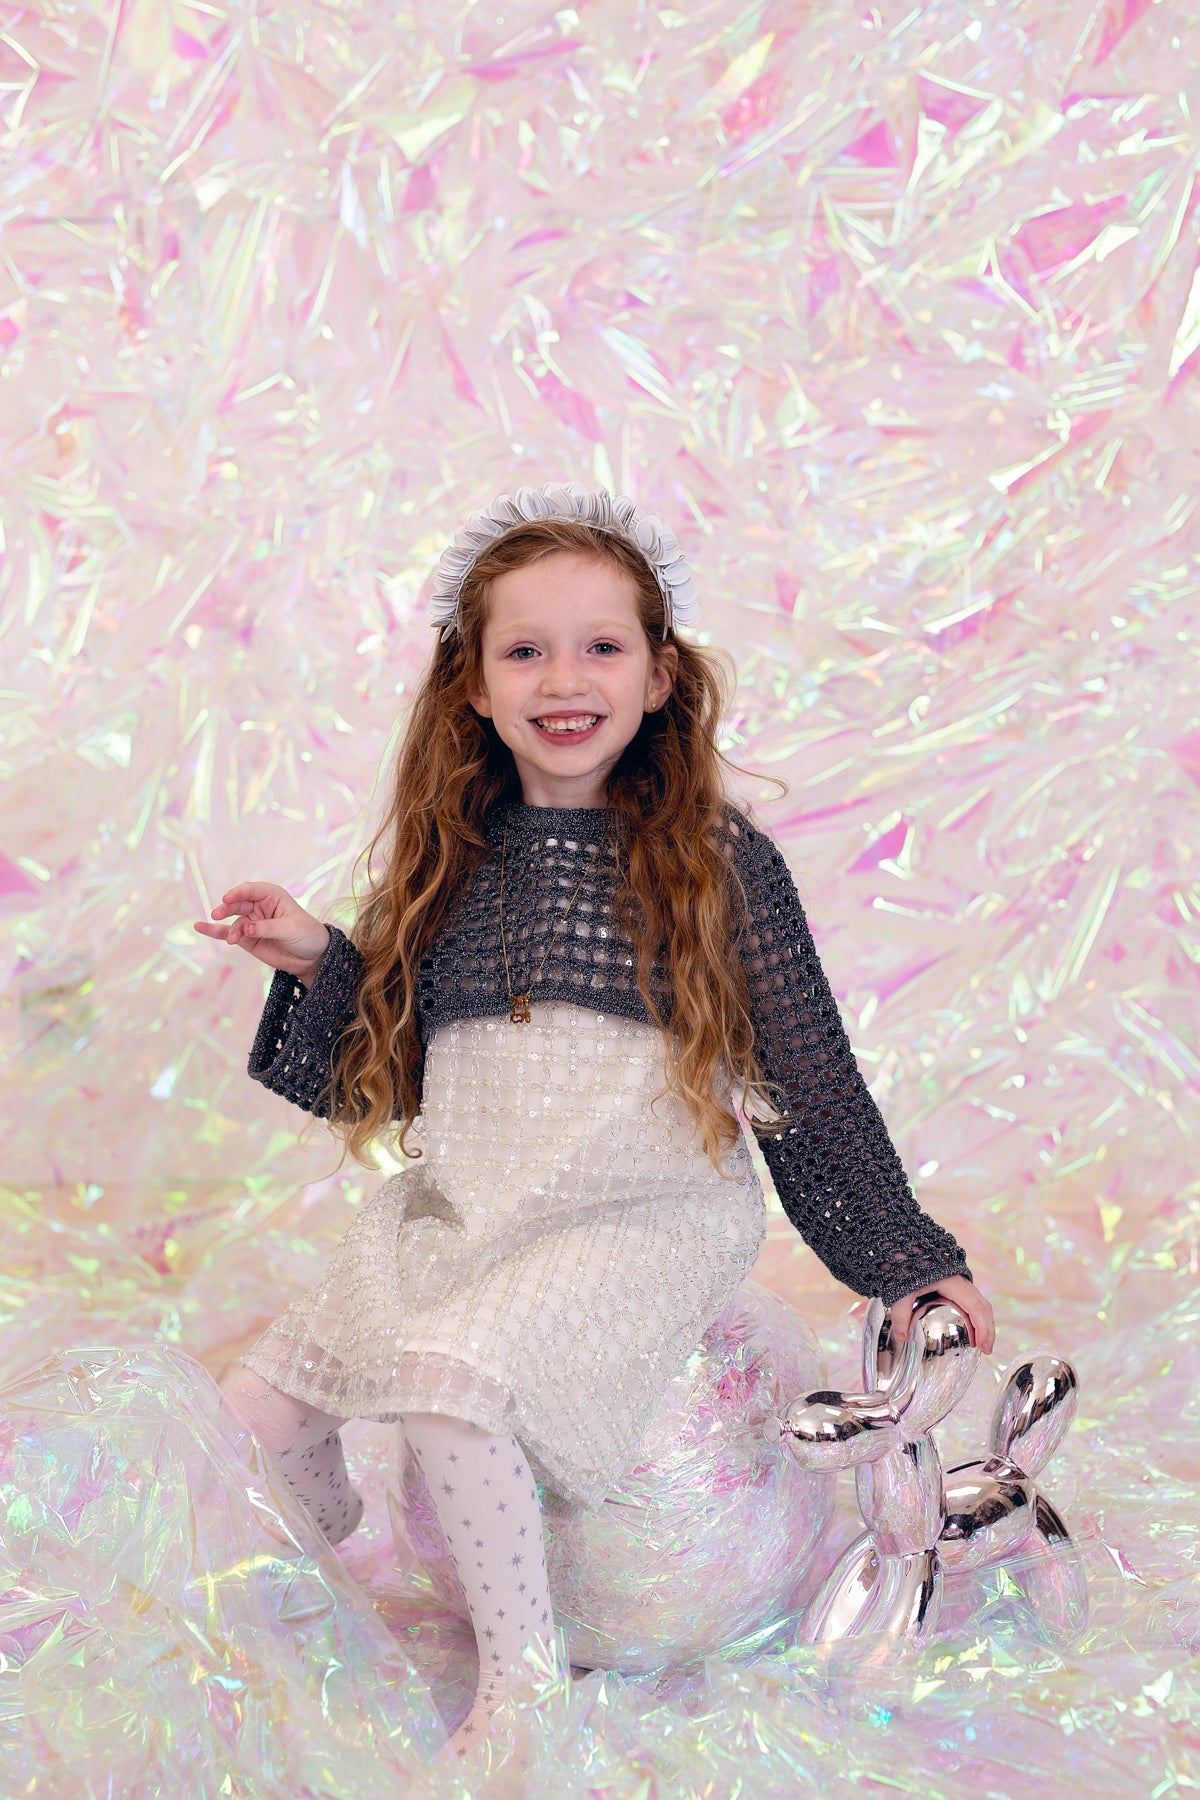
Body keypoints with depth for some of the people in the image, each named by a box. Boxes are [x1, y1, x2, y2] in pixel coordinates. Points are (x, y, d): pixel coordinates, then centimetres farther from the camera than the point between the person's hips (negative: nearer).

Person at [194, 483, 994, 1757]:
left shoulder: (715, 859, -5)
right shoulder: (451, 861, 7)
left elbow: (810, 1072, -1)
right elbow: (395, 1070, 15)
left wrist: (909, 1259, 0)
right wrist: (318, 963, 0)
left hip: (645, 1221, -5)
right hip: (455, 1210, 5)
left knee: (449, 1380, -30)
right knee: (261, 1407, -2)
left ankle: (518, 1679, -8)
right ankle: (345, 1575, 32)